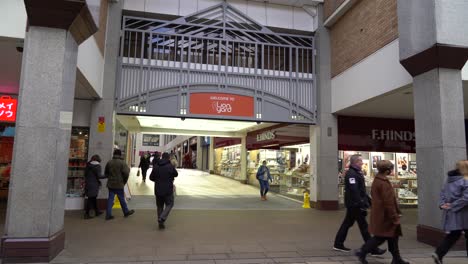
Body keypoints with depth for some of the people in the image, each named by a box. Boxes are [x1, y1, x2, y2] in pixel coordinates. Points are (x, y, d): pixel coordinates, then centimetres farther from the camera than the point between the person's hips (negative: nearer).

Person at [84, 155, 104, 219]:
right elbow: (99, 176, -16)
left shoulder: (88, 165, 9)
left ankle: (97, 211, 31)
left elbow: (85, 174, 12)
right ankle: (86, 214, 1)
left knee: (94, 198, 18)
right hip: (94, 185, -8)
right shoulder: (97, 166, -12)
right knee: (91, 199, -1)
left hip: (88, 184, 8)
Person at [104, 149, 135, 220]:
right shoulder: (122, 163, -12)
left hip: (110, 184, 4)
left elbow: (106, 173, 13)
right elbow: (126, 173, -16)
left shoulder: (109, 162, 4)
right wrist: (124, 181, -1)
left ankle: (108, 214, 7)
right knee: (121, 198, 8)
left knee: (110, 198, 8)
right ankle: (126, 212, 23)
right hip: (119, 184, -4)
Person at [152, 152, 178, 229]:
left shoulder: (156, 167, -2)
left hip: (158, 190, 4)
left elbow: (151, 177, 6)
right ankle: (162, 219, -8)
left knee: (159, 206, 15)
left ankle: (160, 221, 15)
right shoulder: (170, 166, -12)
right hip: (168, 190, -4)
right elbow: (176, 174, 3)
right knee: (169, 204, 9)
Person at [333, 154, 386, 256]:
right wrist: (360, 204, -26)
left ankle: (338, 244, 22)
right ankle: (373, 249, 4)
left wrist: (368, 200, 21)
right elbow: (354, 191, -25)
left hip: (352, 205, 11)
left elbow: (362, 189, 23)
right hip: (355, 204, -11)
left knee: (347, 223, 14)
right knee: (364, 226, -4)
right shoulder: (351, 174, -17)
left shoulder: (357, 173, 16)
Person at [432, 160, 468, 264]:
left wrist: (442, 204, 3)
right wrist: (453, 206, -17)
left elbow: (442, 193, 13)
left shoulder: (450, 180, 9)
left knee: (453, 235, 14)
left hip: (450, 213, 7)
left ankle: (438, 254, 4)